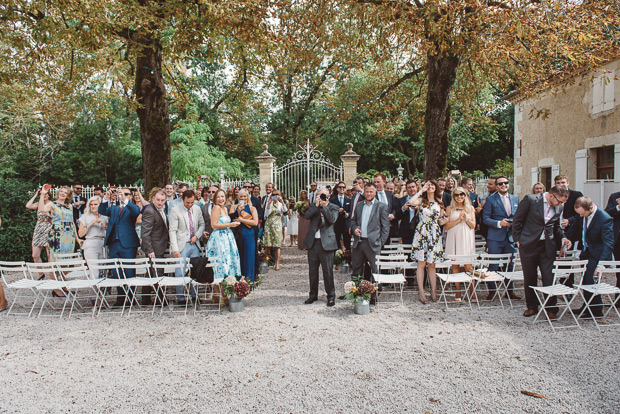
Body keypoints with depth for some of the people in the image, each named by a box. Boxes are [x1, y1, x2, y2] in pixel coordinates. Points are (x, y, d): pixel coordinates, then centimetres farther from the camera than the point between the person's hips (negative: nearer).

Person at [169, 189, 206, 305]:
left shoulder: (197, 209, 6)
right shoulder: (175, 211, -8)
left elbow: (202, 225, 18)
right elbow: (172, 231, -10)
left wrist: (197, 236, -2)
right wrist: (175, 249, -17)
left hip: (194, 245, 4)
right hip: (182, 245, -4)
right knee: (180, 273, -5)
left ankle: (195, 296, 19)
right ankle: (180, 298, 7)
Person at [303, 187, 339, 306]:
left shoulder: (333, 207, 3)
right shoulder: (313, 206, 11)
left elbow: (332, 219, -15)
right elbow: (306, 216, -7)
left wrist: (324, 206, -16)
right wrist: (316, 205, -12)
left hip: (326, 242, -3)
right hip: (313, 242, 4)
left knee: (328, 271, -1)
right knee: (312, 270, 11)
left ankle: (331, 296, 11)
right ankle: (313, 295, 23)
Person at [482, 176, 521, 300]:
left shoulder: (515, 199, 12)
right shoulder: (490, 199, -2)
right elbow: (485, 218, -5)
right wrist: (499, 223, -18)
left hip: (511, 237, 4)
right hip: (495, 238, -4)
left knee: (510, 265, 11)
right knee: (493, 266, -1)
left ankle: (510, 290, 23)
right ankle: (492, 291, 9)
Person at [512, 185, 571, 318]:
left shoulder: (558, 208, 4)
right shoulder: (530, 199, -10)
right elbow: (517, 219, -4)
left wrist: (562, 238, 2)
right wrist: (517, 239, -4)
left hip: (548, 246, 3)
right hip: (529, 245, -3)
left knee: (549, 278, -1)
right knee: (529, 278, 8)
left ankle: (551, 308, 15)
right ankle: (532, 306, 24)